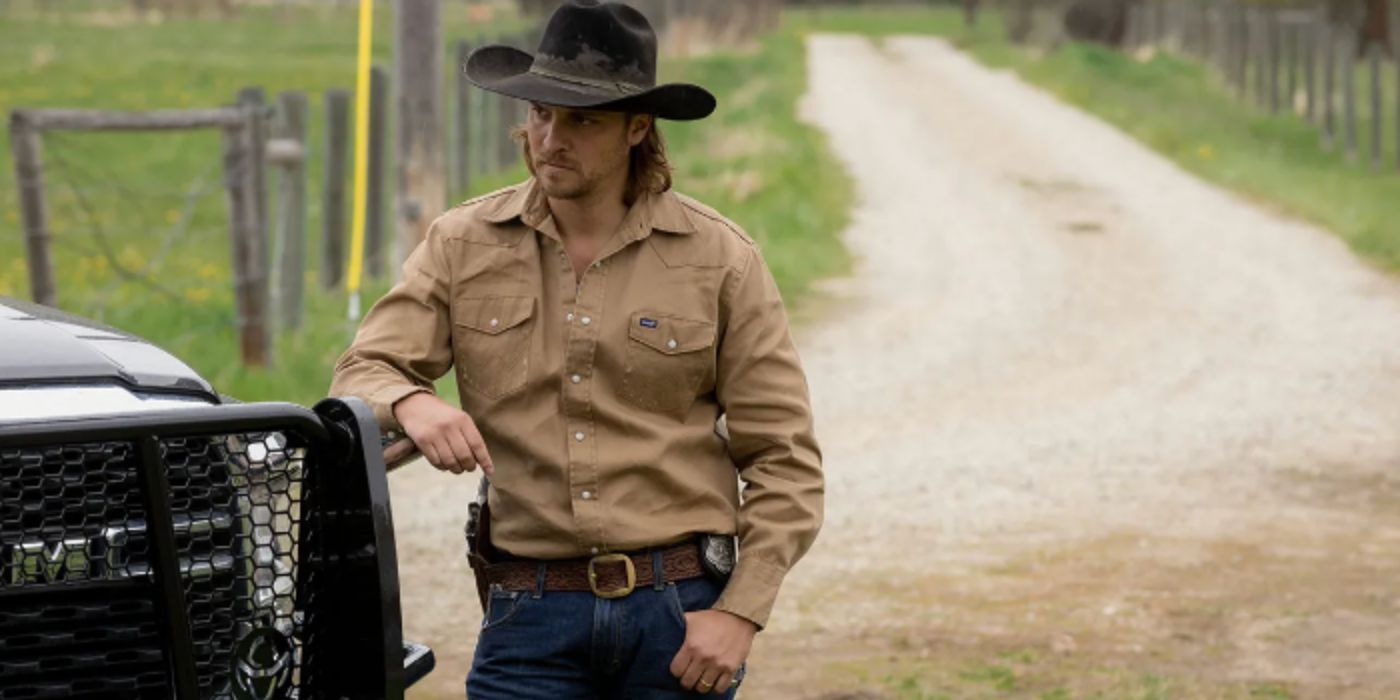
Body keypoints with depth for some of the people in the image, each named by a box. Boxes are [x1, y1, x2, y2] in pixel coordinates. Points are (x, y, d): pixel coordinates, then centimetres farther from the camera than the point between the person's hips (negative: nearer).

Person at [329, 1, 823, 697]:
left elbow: (784, 457, 2)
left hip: (681, 613, 0)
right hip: (531, 616, 1)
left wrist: (740, 612, -8)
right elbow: (361, 377, 0)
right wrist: (411, 405, -24)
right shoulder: (462, 245, 7)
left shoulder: (719, 259, 2)